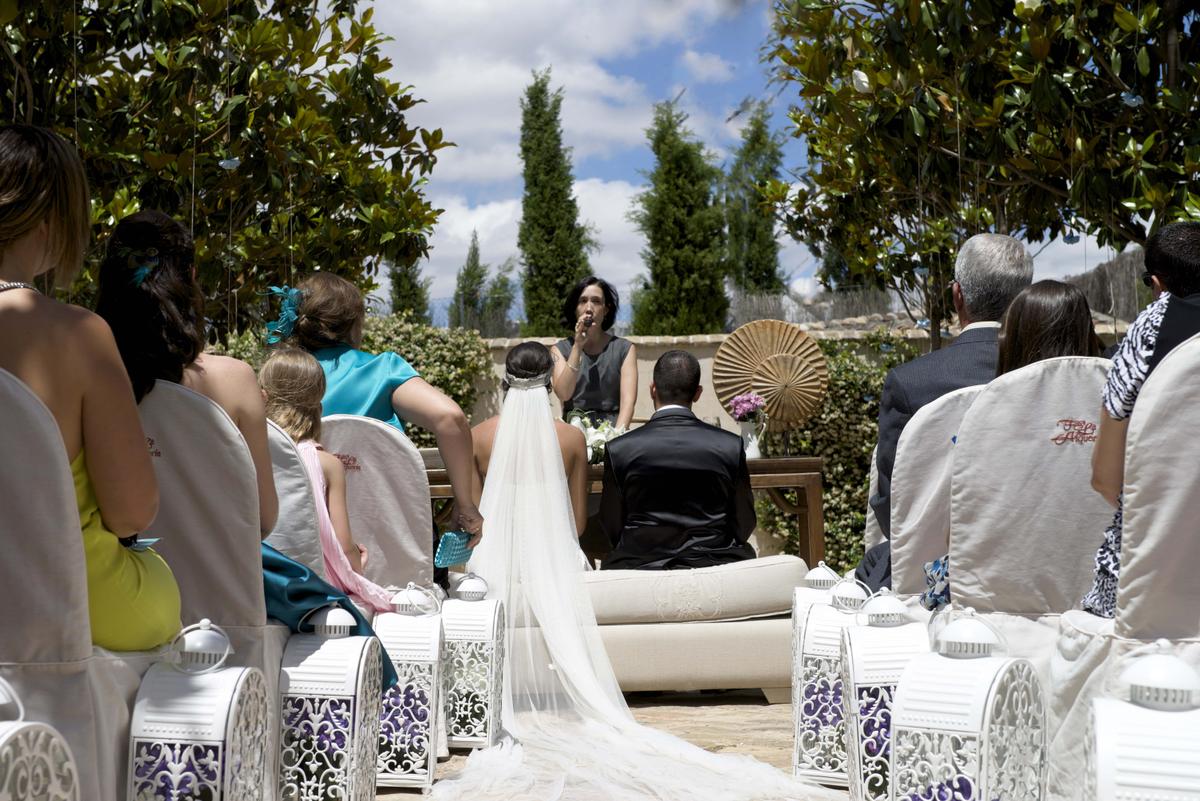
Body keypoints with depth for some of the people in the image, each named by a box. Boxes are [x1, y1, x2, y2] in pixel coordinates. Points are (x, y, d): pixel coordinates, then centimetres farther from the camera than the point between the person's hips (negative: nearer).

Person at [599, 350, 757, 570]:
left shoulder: (619, 450, -6)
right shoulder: (731, 446, -4)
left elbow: (611, 530, 2)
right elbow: (744, 526, 3)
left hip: (640, 564, 0)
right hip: (713, 564, 1)